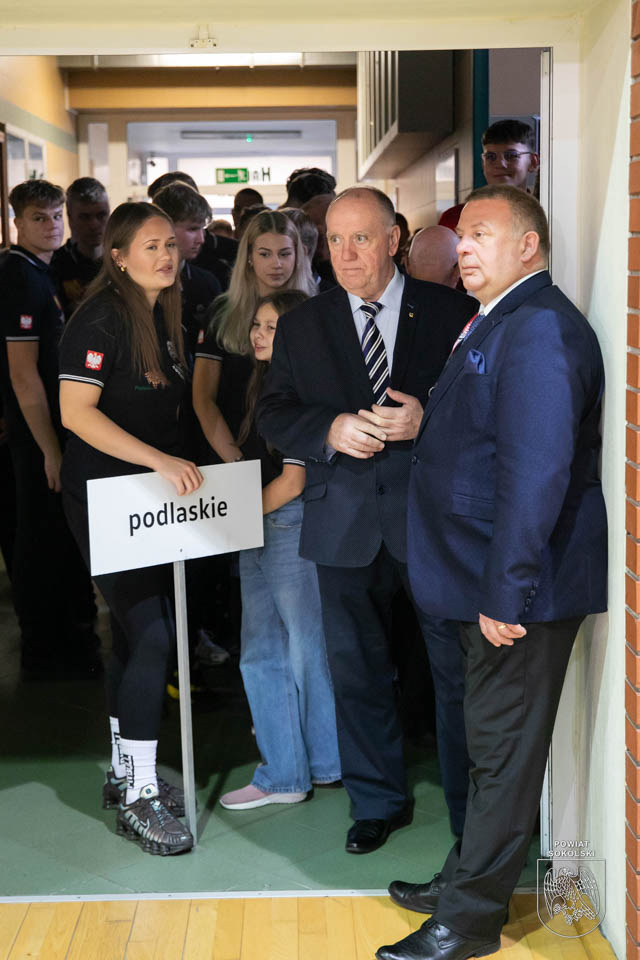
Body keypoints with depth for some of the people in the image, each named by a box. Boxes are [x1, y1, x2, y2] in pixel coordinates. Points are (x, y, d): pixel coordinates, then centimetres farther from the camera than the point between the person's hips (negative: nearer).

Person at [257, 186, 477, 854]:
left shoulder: (451, 312, 1)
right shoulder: (302, 325, 8)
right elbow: (273, 412, 5)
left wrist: (429, 421, -18)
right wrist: (330, 430, -15)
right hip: (346, 523, 3)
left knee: (457, 668, 5)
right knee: (357, 667, 13)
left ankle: (473, 811, 20)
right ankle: (378, 802, 30)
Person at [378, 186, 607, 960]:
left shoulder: (541, 328, -19)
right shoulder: (493, 324, 15)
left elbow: (536, 472, -26)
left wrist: (508, 593, -26)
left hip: (519, 590, -10)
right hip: (490, 582, 10)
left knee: (503, 751, 2)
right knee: (492, 743, 20)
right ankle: (468, 879, 35)